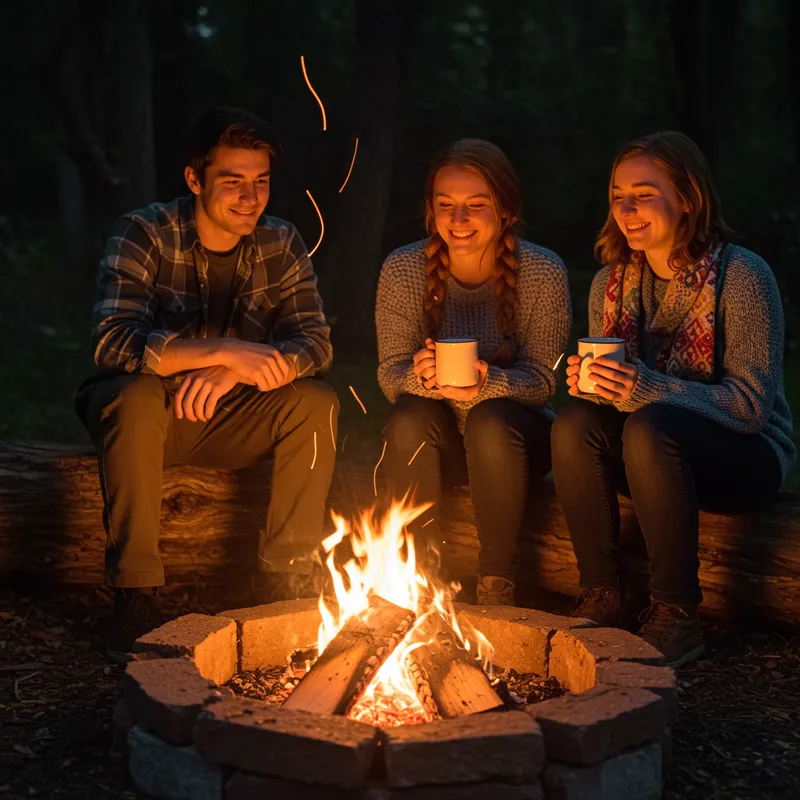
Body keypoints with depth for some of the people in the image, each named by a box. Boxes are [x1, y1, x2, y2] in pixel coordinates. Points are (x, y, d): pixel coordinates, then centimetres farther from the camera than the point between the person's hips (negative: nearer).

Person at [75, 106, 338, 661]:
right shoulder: (143, 235, -15)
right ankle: (135, 595, -26)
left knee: (317, 403, -22)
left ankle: (286, 584, -13)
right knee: (138, 395, -36)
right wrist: (225, 351, -42)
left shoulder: (281, 244, -3)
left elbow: (316, 344, -13)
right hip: (144, 412, -3)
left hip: (230, 418, 3)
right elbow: (115, 342, -30)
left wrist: (234, 372, -33)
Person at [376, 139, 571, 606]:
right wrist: (419, 378, -33)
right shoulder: (403, 270, -7)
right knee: (409, 418, -31)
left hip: (513, 434, -1)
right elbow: (390, 371, -8)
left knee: (491, 422, -34)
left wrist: (487, 383, -35)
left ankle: (499, 581, -17)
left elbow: (541, 380, -13)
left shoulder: (544, 273, -11)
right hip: (436, 442, 1)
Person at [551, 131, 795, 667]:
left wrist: (651, 390, -32)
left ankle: (677, 616, -23)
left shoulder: (741, 276, -14)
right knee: (575, 424, -24)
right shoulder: (612, 282, 5)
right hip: (657, 454, 5)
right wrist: (587, 381, -13)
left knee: (649, 428, -35)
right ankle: (601, 600, -14)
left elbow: (752, 403, -19)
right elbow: (614, 388, 12)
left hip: (747, 455, -5)